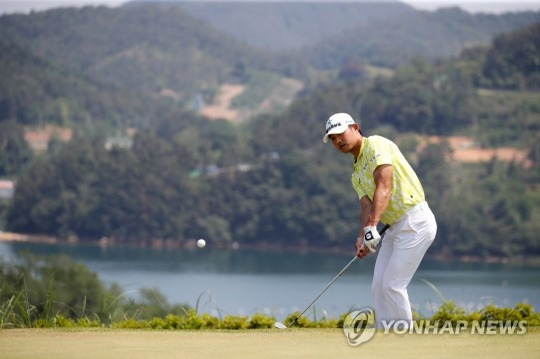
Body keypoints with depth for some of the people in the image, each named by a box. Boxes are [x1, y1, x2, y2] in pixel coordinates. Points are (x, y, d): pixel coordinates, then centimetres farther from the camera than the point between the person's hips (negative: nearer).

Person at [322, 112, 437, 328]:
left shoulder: (376, 145, -8)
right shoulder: (356, 173, 20)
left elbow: (384, 187, -22)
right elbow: (366, 205, 4)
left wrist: (372, 226, -32)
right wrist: (362, 237, -17)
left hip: (415, 222, -10)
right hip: (395, 227, 10)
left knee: (392, 285, -11)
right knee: (379, 286, 6)